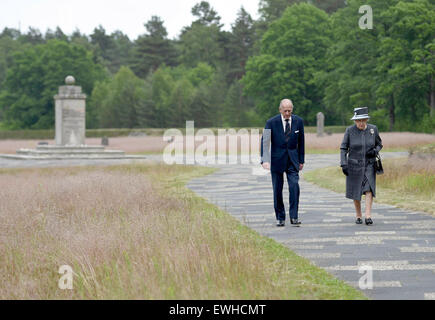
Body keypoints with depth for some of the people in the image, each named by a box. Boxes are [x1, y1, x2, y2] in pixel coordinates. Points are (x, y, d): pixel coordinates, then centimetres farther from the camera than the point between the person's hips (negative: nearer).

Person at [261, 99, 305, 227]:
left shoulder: (298, 121, 0)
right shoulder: (272, 122, -9)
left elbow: (301, 141, 9)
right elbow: (265, 142, -11)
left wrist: (301, 160, 10)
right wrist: (264, 160, -24)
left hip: (292, 160, 1)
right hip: (277, 160, -1)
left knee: (294, 186, -13)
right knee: (277, 189, 3)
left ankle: (293, 217, -8)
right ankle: (280, 218, 13)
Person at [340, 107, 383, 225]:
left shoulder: (373, 129, -3)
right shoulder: (350, 130, -7)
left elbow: (379, 144, 11)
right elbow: (343, 148, -3)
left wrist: (375, 151, -10)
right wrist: (343, 164, -13)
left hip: (369, 165, 0)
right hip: (354, 165, 0)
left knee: (369, 188, -16)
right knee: (355, 191, 7)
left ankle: (368, 216, -19)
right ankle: (358, 216, 23)